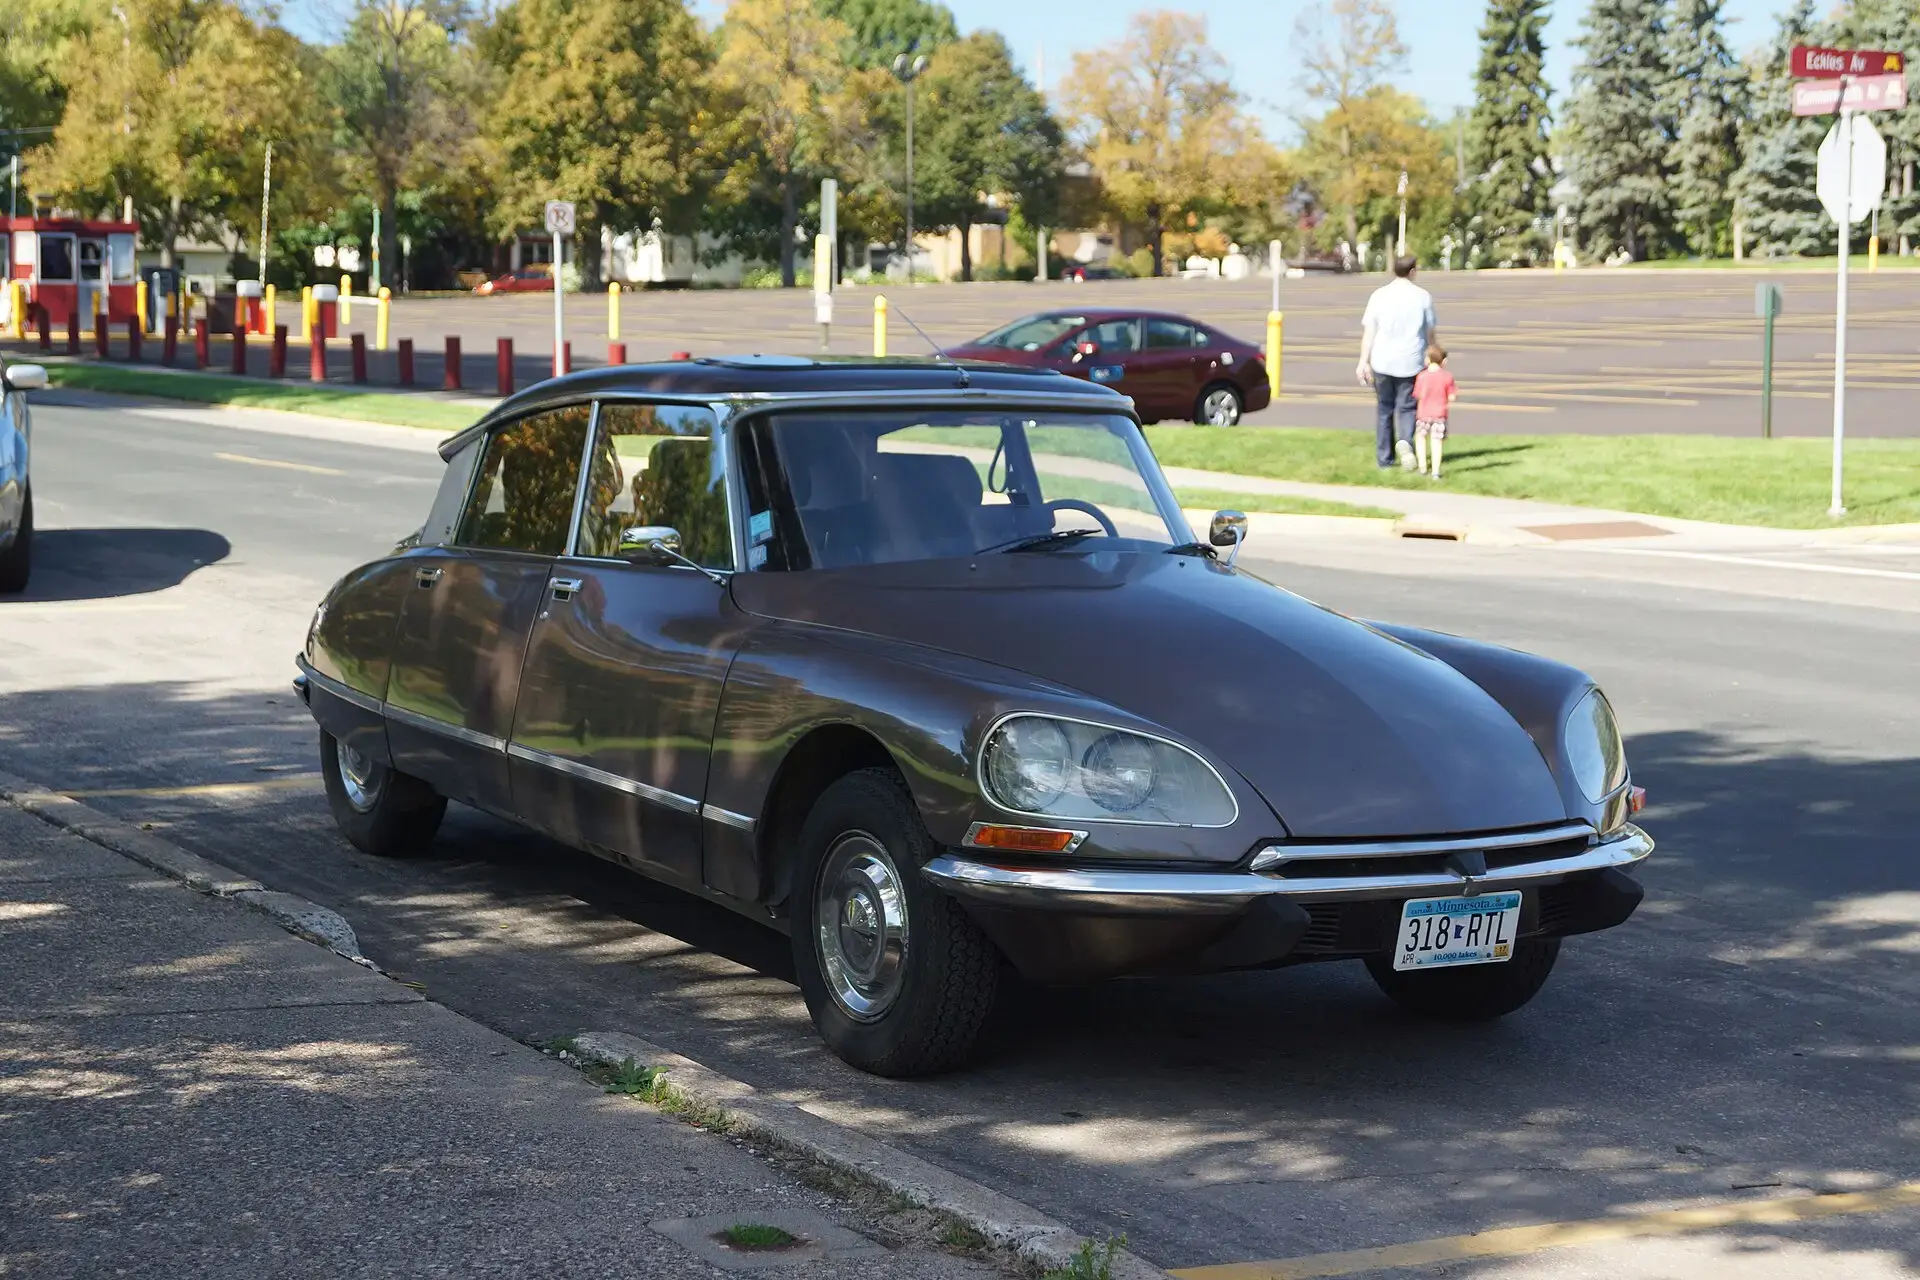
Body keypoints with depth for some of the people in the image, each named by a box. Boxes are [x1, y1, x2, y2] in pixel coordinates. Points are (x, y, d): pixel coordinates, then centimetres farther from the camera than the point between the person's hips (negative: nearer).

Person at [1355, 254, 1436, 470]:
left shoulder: (1379, 295, -1)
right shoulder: (1423, 297, -2)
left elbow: (1368, 331, -3)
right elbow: (1430, 332, 4)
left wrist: (1364, 361, 0)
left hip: (1382, 361, 1)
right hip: (1411, 362, -1)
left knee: (1384, 409, 13)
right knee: (1406, 408, 7)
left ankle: (1384, 458, 15)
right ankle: (1405, 441, -22)